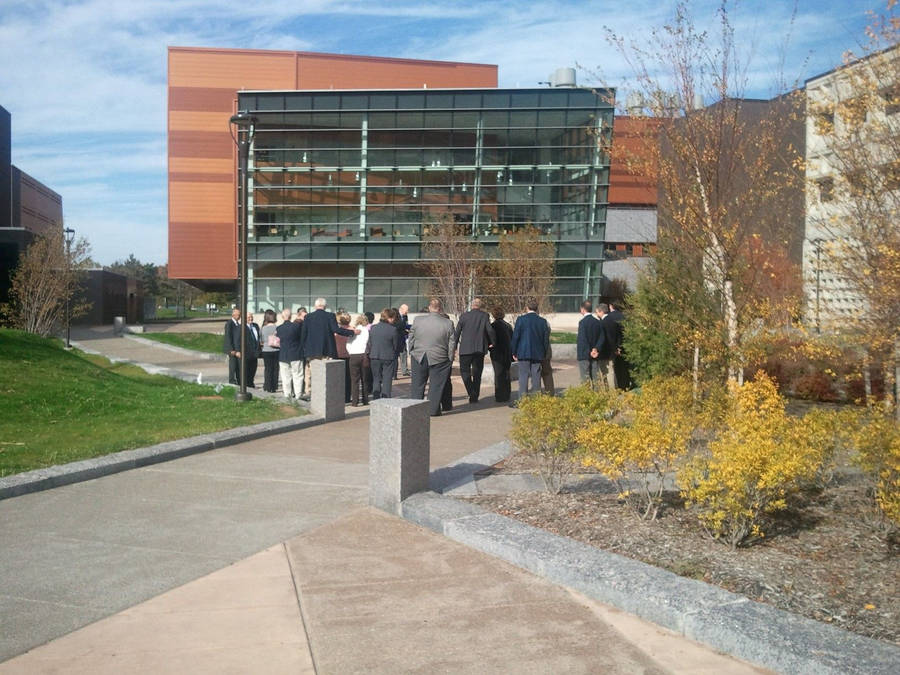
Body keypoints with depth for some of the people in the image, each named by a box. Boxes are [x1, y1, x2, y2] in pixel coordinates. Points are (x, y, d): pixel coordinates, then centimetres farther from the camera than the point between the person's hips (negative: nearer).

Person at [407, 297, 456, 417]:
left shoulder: (417, 320, -5)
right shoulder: (448, 323, -9)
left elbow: (410, 339, 4)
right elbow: (452, 344, -4)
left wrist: (411, 353, 17)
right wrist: (450, 360, 7)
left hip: (418, 357, 2)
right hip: (439, 359, -2)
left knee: (417, 384, 13)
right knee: (436, 385, 9)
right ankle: (433, 409, 12)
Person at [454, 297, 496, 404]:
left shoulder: (464, 316, -1)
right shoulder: (485, 316, -2)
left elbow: (457, 332, 0)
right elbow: (490, 330, -10)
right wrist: (492, 342, 6)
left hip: (466, 349, -1)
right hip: (480, 349, 2)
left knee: (464, 371, 7)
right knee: (477, 373, 12)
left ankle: (472, 394, -12)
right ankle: (475, 397, 13)